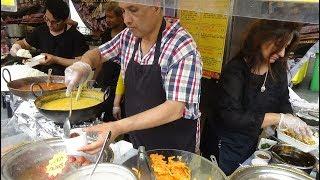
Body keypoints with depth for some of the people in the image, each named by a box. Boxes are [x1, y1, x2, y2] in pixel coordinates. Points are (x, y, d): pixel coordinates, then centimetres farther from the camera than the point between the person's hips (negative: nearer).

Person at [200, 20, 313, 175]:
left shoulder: (278, 68, -2)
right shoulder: (235, 70, -22)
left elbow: (283, 102, 9)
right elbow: (231, 117, -30)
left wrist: (291, 121, -12)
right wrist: (279, 119, -29)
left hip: (255, 144, 6)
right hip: (228, 148, -6)